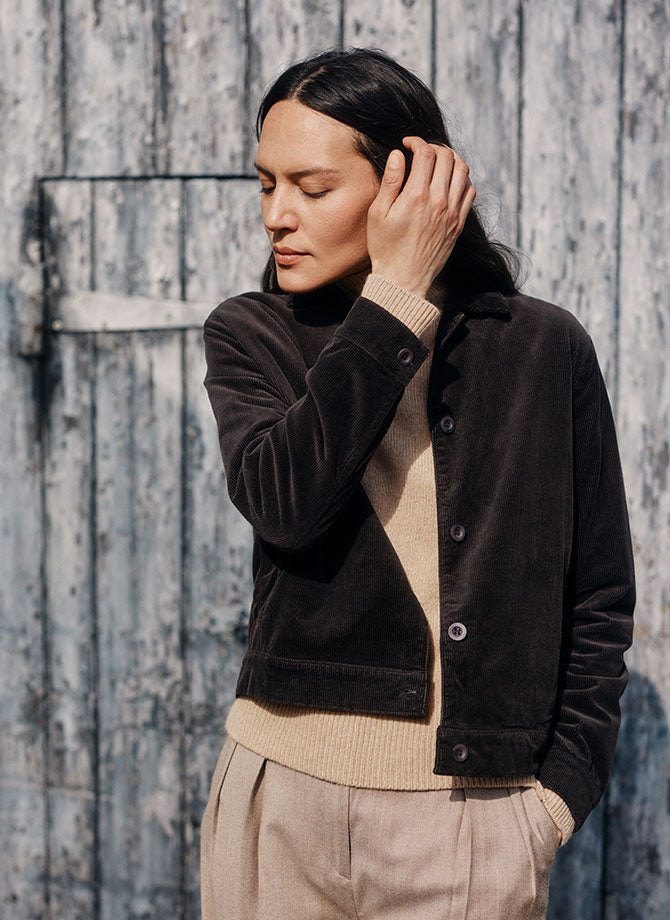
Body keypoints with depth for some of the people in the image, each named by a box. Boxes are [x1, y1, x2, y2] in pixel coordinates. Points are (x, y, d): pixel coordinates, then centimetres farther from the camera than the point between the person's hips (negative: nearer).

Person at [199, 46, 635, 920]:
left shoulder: (544, 348, -2)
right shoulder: (250, 337, 1)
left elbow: (600, 600, 3)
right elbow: (282, 499, -20)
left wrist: (558, 793, -3)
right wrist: (396, 294, -17)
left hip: (471, 814, -1)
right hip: (287, 797, 1)